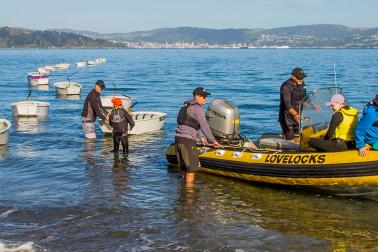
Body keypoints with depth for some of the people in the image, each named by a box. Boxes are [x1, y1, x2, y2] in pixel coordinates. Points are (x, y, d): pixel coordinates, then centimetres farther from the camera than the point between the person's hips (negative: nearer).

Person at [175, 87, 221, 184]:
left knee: (186, 167, 17)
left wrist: (200, 136, 34)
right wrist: (213, 141, -1)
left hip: (178, 138, 9)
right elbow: (204, 126, -8)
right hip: (187, 140, -9)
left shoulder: (187, 106, 21)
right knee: (192, 167, -2)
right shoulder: (197, 107, -8)